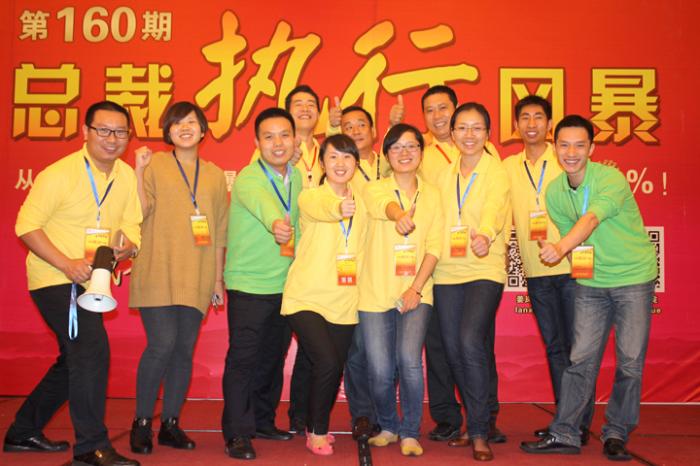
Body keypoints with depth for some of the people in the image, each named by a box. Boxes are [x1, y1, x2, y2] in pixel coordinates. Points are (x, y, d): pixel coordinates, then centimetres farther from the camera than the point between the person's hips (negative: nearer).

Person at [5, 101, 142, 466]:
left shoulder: (127, 175, 3)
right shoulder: (58, 174, -14)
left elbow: (131, 227, 5)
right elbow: (26, 226, -15)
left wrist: (125, 247, -19)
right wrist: (67, 264, -25)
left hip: (90, 282, 8)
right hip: (54, 278, -8)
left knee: (75, 361, 17)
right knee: (92, 349, -21)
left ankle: (23, 432, 35)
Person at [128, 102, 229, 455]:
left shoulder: (214, 175, 13)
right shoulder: (155, 164, 3)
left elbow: (220, 231, 14)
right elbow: (139, 213, -8)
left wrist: (218, 278, 12)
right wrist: (138, 170, -15)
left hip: (196, 277, 3)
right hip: (157, 273, -3)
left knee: (184, 350, 5)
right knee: (162, 344, -12)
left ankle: (170, 423, 18)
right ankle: (141, 422, 6)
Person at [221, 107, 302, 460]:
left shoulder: (297, 177, 7)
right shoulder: (248, 178, -16)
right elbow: (261, 200, -41)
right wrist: (275, 222, -58)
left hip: (286, 284, 7)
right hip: (248, 285, -6)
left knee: (274, 358, 15)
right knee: (243, 358, -4)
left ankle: (263, 421, 30)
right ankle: (237, 434, 6)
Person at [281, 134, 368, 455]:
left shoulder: (361, 203, 9)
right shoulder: (310, 196, -7)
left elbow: (362, 251, 14)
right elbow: (320, 209, -33)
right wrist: (338, 209, -53)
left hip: (344, 304, 5)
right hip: (307, 299, -5)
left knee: (334, 370, 10)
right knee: (327, 363, -19)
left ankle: (318, 426, 37)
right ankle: (316, 432, 6)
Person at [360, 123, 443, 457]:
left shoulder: (432, 195, 9)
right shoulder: (374, 189, 3)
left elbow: (434, 247, 3)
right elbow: (385, 206, -23)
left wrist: (416, 288, -10)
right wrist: (401, 217, -47)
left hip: (416, 294, 1)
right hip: (376, 293, 0)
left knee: (409, 360, -18)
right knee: (380, 372, -1)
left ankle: (410, 433, 4)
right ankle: (388, 427, 28)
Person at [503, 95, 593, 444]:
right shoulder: (508, 166, 9)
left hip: (571, 267, -3)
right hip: (536, 271, 4)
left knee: (577, 344, 1)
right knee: (554, 346, 11)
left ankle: (581, 422, 12)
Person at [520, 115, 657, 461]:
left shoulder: (611, 179, -19)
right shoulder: (555, 192, -1)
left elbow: (591, 219, -37)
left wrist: (560, 248, -52)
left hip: (634, 278, -4)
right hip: (590, 281, 4)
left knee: (630, 361, 0)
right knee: (581, 359, 1)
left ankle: (616, 434, 15)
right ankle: (565, 433, 9)